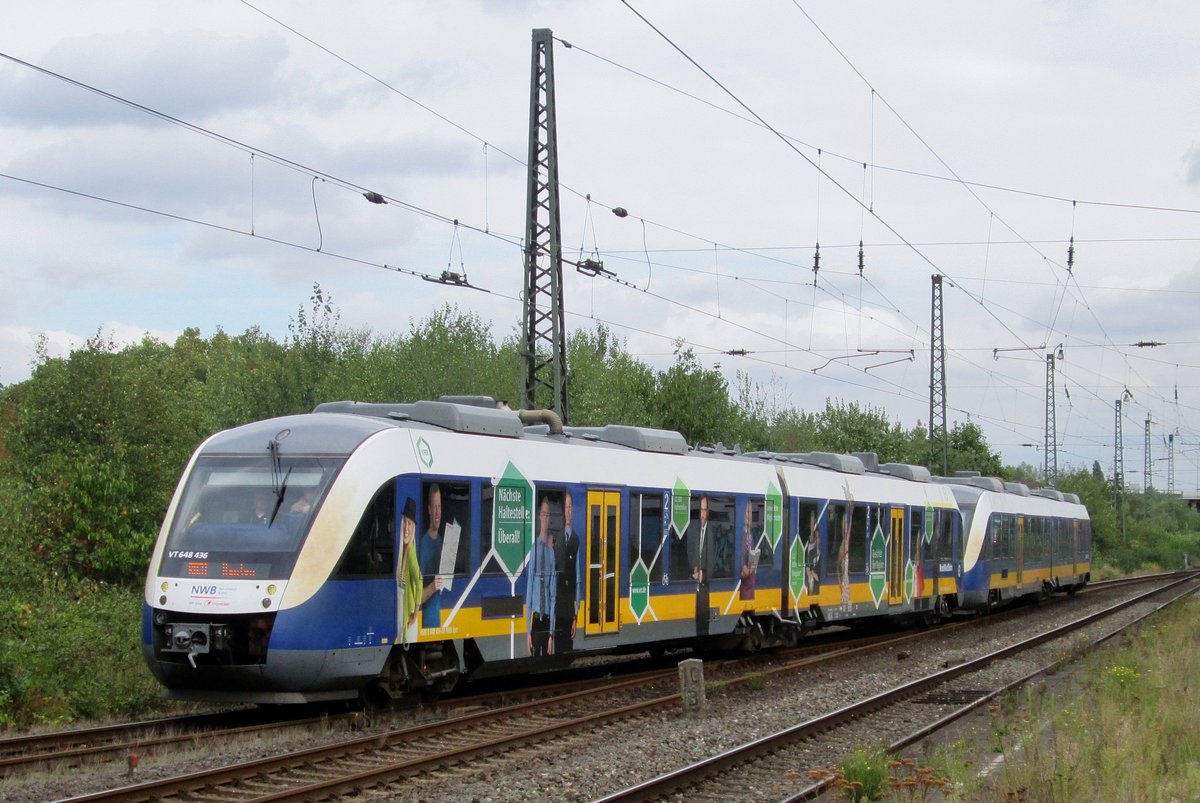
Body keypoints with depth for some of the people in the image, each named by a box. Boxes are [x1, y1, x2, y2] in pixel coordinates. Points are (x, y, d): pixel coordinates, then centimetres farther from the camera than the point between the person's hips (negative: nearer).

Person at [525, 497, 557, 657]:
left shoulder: (552, 550, 0)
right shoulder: (534, 549, -4)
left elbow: (554, 592, 2)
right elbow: (529, 589, -2)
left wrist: (552, 632, -1)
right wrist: (528, 630, -4)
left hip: (548, 618, 1)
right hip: (535, 618, -1)